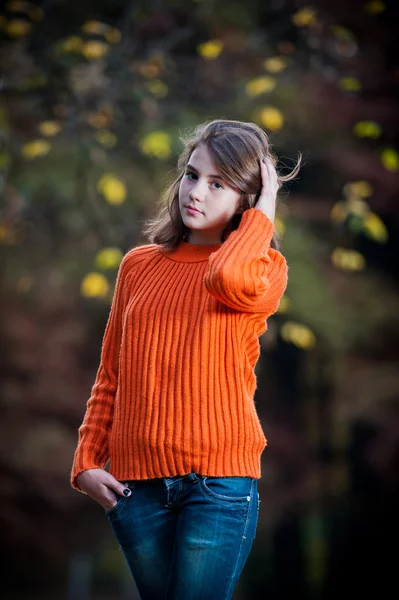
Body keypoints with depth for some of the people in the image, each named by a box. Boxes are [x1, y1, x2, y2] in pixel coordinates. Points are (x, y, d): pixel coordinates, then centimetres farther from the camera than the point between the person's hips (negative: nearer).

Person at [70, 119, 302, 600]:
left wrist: (261, 214, -8)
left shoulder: (263, 268, 2)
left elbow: (229, 278, -24)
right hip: (137, 483, 4)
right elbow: (111, 375, 14)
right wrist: (87, 460, 5)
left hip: (220, 481, -3)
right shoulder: (139, 265, 13)